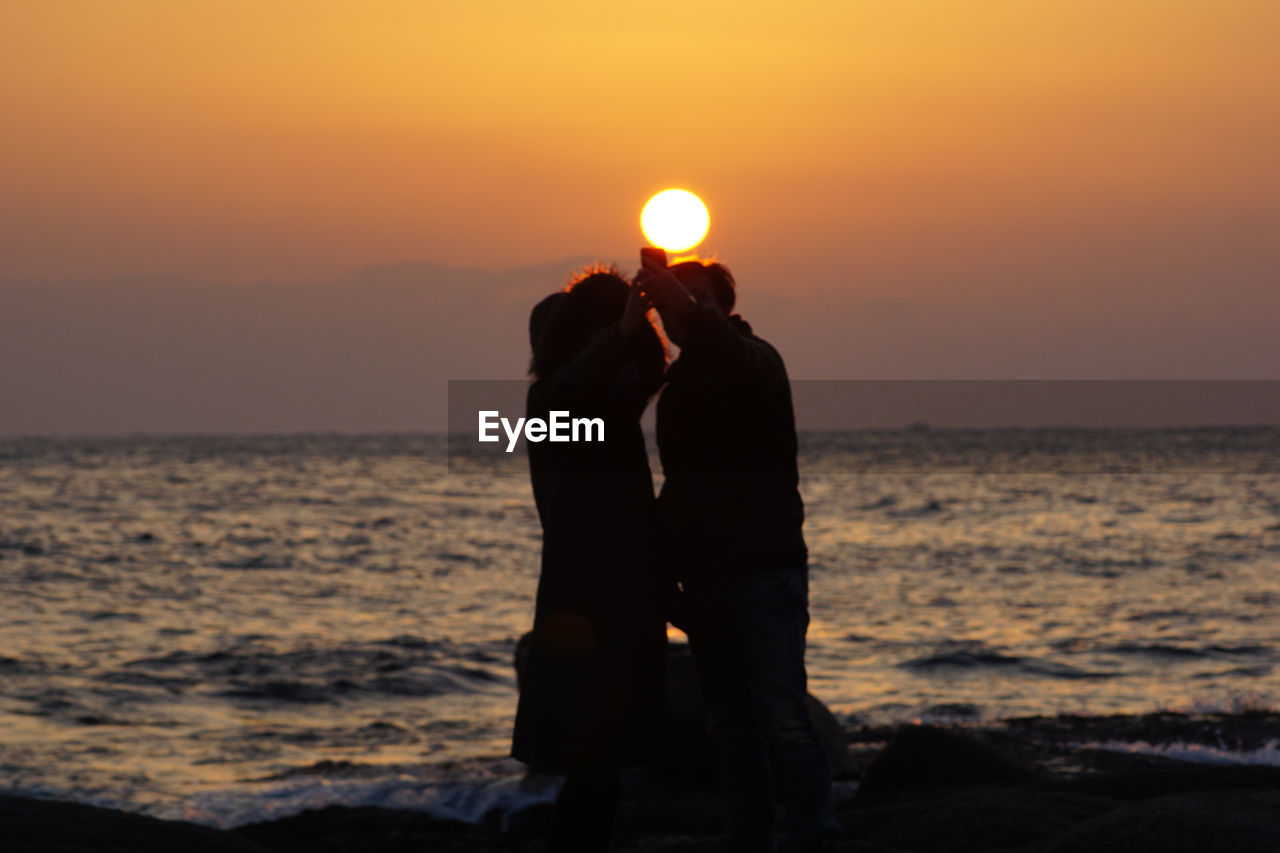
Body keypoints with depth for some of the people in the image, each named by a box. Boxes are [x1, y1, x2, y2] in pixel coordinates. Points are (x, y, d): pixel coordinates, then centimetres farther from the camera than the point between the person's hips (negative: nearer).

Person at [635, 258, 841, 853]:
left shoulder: (755, 360, -4)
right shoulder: (681, 378, 16)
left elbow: (738, 360, -31)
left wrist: (682, 302, -31)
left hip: (765, 570, -7)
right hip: (706, 576, 7)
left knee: (783, 718, -12)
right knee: (732, 728, 6)